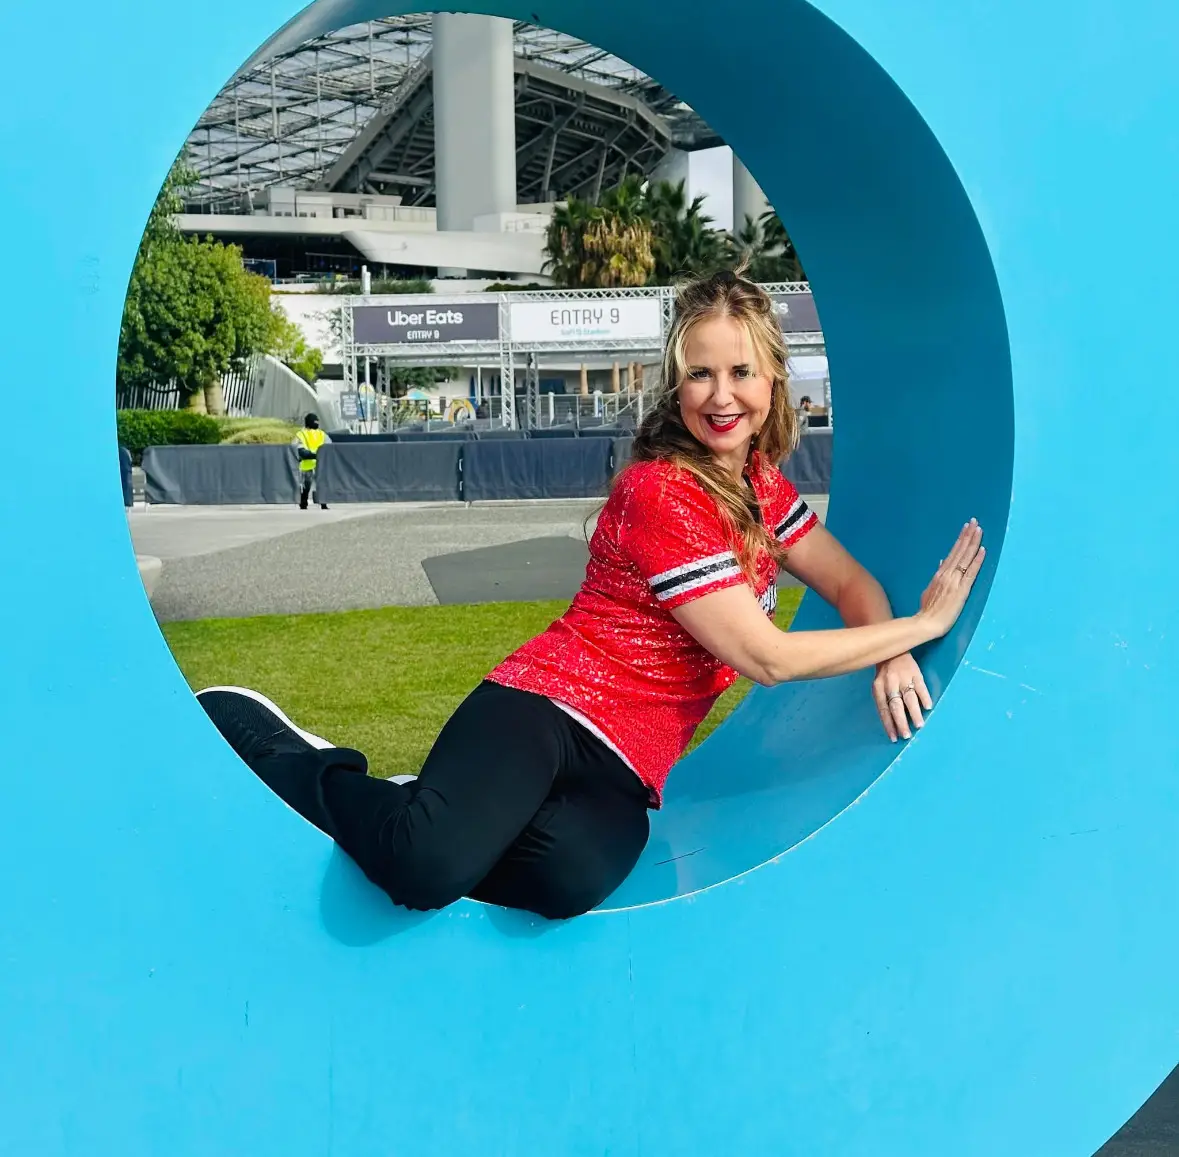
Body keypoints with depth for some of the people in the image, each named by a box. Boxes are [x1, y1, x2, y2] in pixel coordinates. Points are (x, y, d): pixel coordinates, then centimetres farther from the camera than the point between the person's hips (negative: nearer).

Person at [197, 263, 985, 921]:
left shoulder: (758, 479, 12)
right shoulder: (662, 494, -13)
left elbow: (850, 582, 17)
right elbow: (767, 657, -14)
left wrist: (892, 659, -6)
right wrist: (922, 625, -8)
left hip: (622, 769, 6)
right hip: (547, 706, -6)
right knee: (430, 864, -34)